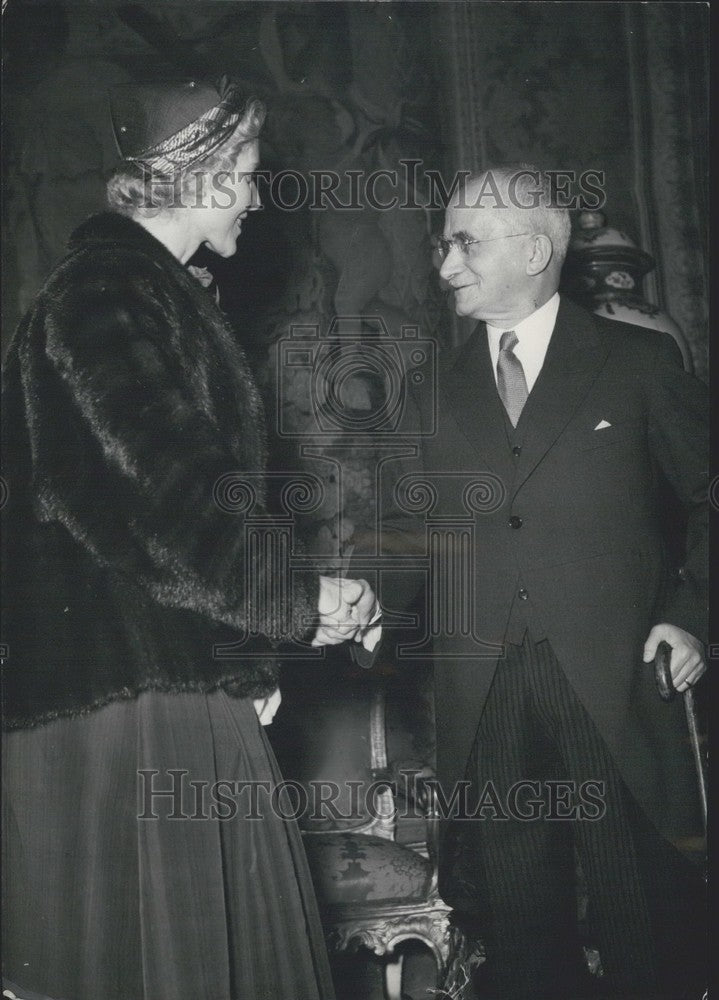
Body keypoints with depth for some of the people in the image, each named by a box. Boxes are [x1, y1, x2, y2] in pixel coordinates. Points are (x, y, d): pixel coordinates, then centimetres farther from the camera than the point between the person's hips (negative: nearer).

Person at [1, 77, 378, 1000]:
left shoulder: (152, 293, 17)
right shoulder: (106, 296, -14)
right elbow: (172, 506, -20)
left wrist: (246, 649, 15)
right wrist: (297, 604, -7)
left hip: (181, 677, 9)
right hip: (133, 687, -9)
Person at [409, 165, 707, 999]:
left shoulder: (638, 361, 3)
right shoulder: (441, 387, 12)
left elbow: (706, 496, 8)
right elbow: (428, 530, 10)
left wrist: (691, 614, -2)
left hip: (615, 682, -2)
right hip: (482, 699, 3)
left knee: (644, 930, 6)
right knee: (521, 932, 11)